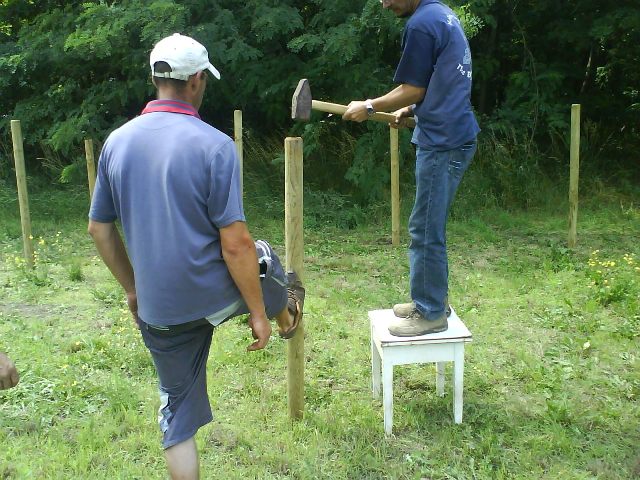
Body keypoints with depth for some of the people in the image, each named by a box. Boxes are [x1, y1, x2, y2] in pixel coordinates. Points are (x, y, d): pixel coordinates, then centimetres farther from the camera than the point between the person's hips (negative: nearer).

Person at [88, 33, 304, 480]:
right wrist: (259, 312, -8)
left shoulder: (116, 142, -2)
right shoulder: (214, 145, -18)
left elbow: (100, 229, 6)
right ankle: (286, 316, 61)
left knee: (178, 407, 19)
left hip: (157, 307, 4)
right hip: (215, 292, -3)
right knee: (263, 259, 30)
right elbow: (235, 244, -20)